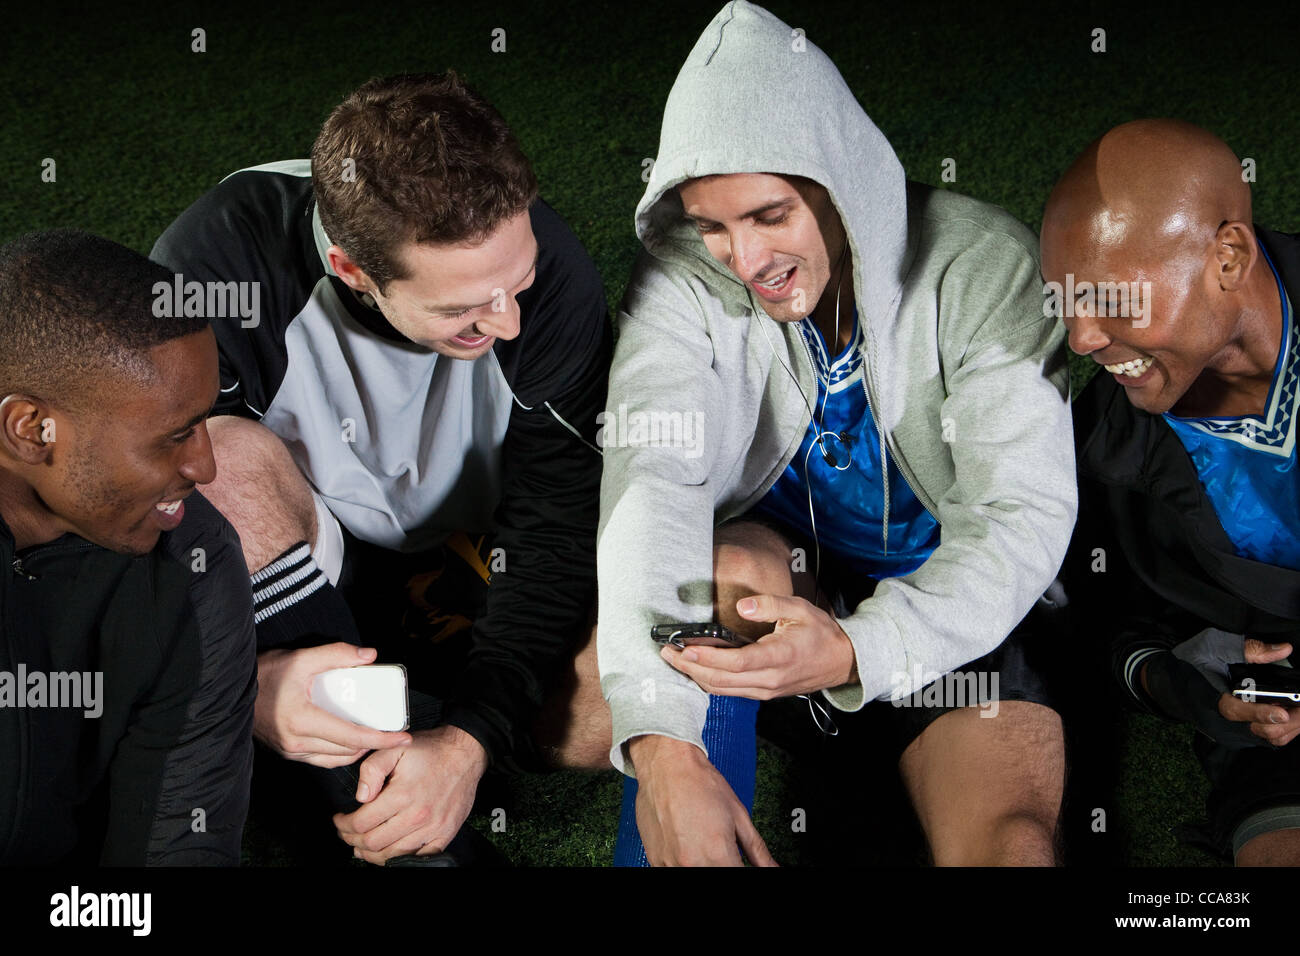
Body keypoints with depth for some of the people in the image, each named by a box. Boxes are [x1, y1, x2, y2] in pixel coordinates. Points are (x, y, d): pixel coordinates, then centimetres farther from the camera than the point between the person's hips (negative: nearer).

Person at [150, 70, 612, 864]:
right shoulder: (217, 262, -28)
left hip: (460, 574, 1)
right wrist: (253, 678, -43)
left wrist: (469, 736, -34)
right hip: (272, 590, -1)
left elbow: (557, 530, -21)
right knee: (230, 454, -34)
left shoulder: (553, 274, -23)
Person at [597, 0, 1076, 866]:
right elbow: (650, 478, -28)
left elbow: (1023, 514, -22)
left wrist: (863, 651, -40)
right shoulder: (684, 280, -14)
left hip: (947, 607, -1)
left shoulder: (984, 265, -18)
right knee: (718, 569, -33)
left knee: (1013, 842, -27)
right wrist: (662, 742, -43)